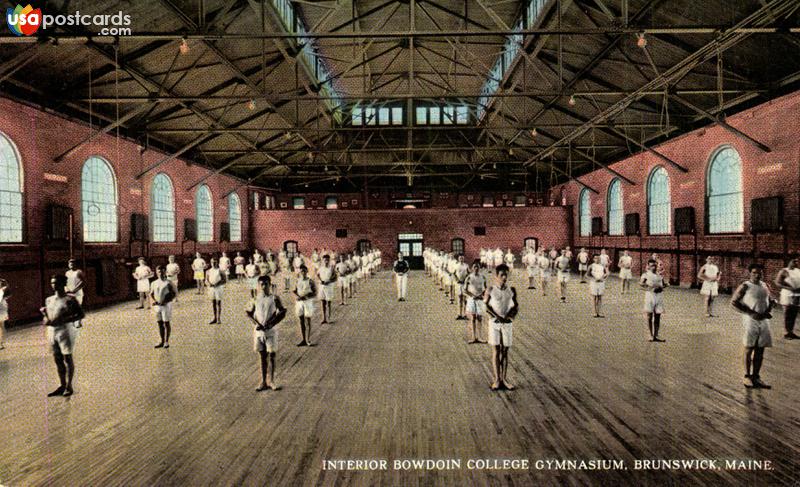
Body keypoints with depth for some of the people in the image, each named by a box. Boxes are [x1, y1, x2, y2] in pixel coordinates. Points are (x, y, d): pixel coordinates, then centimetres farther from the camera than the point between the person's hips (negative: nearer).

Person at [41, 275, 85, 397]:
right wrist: (46, 319, -4)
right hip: (52, 331, 6)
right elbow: (48, 317, 20)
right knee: (57, 359, 11)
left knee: (67, 358, 1)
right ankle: (62, 385, 21)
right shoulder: (49, 300, 12)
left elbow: (81, 314, -9)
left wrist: (63, 320, -20)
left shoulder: (70, 299, -7)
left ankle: (69, 386, 9)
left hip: (65, 330, -6)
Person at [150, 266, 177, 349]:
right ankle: (162, 341, 19)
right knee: (159, 323, 10)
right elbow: (151, 294, 15)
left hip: (166, 305, -5)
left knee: (166, 323, 0)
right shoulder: (154, 283, 9)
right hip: (157, 305, 5)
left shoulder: (168, 283, -5)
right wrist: (152, 300, -6)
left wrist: (167, 301, -16)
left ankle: (166, 342, 7)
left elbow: (175, 293, -6)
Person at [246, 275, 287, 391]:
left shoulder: (275, 299, -3)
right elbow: (249, 314, 6)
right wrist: (256, 324, -10)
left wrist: (271, 324, -13)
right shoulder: (255, 300, 3)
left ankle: (271, 381, 12)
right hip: (259, 330, 2)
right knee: (263, 356, 8)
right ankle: (263, 382, 15)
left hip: (271, 330, -2)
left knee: (271, 355, 1)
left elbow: (282, 313, -3)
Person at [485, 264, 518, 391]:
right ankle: (497, 380, 6)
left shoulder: (511, 290, 3)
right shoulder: (491, 290, -4)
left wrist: (510, 316, -12)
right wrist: (496, 316, -17)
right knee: (496, 350, 1)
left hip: (507, 323, 2)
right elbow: (486, 305, -5)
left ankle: (504, 379, 13)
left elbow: (516, 306, 6)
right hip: (494, 323, -2)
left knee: (505, 351, 6)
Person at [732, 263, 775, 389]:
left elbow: (770, 300, 23)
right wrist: (751, 313, -17)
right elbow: (733, 302, -11)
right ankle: (747, 376, 8)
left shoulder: (765, 286, 11)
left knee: (760, 350, 7)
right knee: (749, 349, 0)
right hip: (750, 321, -5)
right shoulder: (745, 286, -7)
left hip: (764, 321, 6)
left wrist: (768, 311, 1)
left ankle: (756, 377, 15)